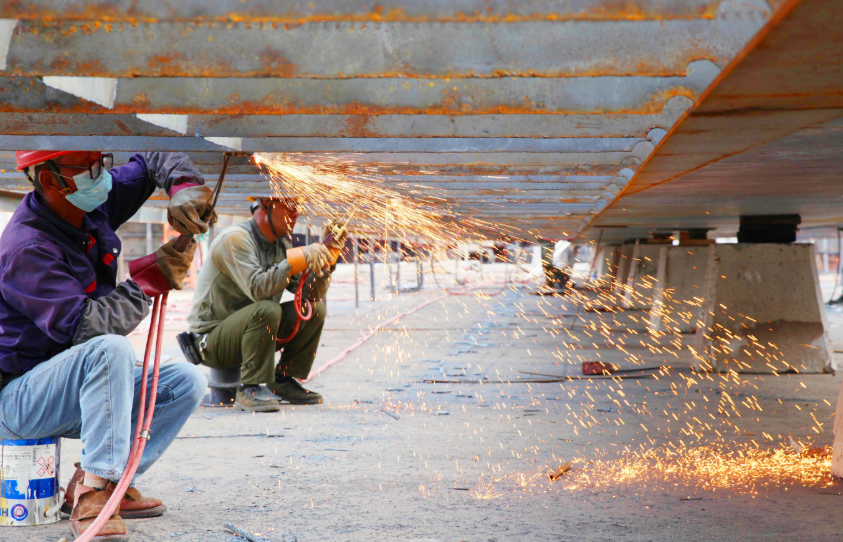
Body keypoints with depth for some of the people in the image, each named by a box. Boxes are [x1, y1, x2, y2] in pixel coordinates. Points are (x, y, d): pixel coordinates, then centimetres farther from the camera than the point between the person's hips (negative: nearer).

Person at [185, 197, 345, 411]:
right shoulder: (235, 239, -18)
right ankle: (249, 389, -24)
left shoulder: (280, 245, 7)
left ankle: (284, 381, 3)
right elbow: (257, 289, -32)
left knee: (315, 308, -2)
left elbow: (311, 293, 2)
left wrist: (326, 257, -12)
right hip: (212, 340, -8)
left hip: (250, 330, 8)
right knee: (267, 310, -34)